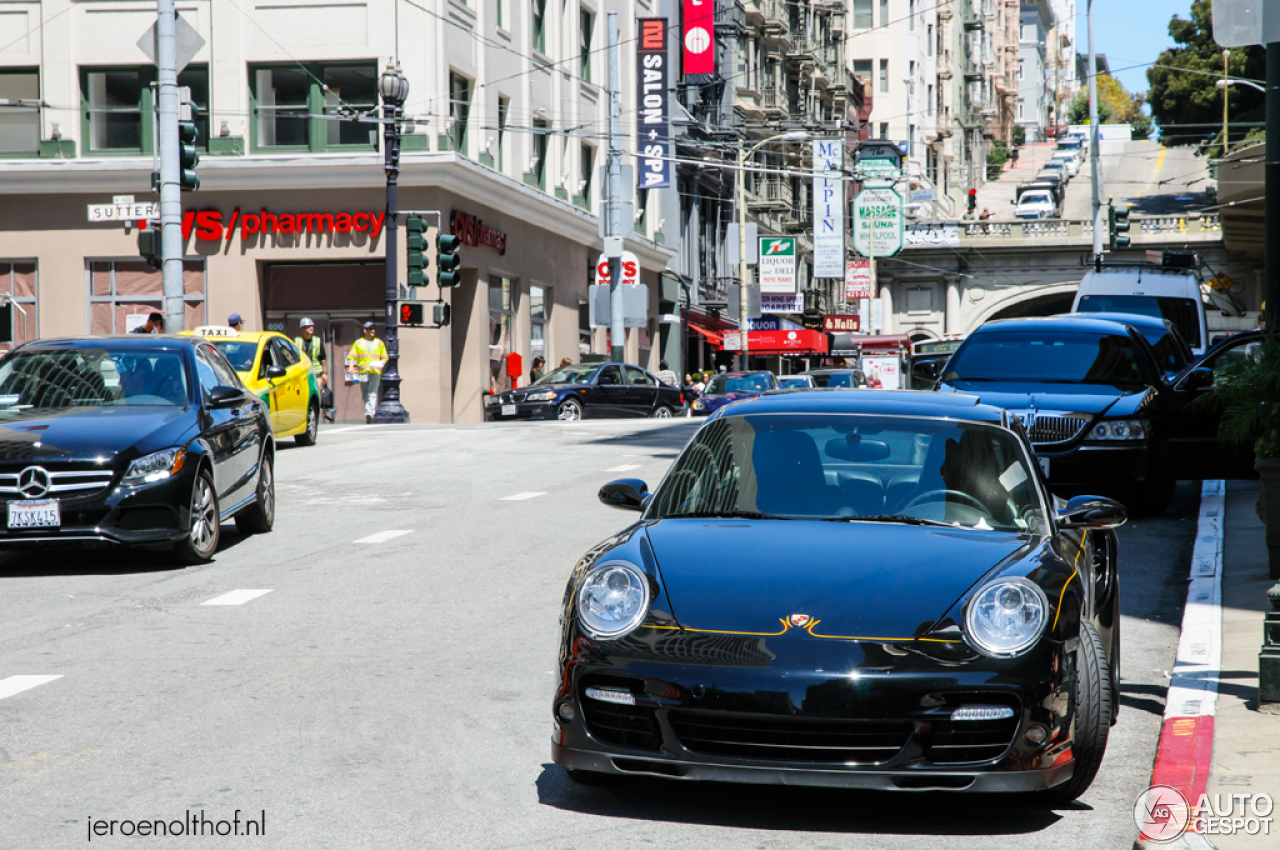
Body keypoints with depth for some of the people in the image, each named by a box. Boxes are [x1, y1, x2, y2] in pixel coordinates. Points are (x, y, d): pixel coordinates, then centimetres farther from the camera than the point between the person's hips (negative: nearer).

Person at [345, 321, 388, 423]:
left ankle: (370, 413, -27)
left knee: (372, 393, -16)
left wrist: (381, 364, -5)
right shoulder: (358, 343, 15)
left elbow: (385, 357, 16)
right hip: (362, 372, 1)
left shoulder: (379, 343, 17)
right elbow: (352, 356, 9)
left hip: (375, 373, -1)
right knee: (365, 395, 3)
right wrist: (351, 367, -7)